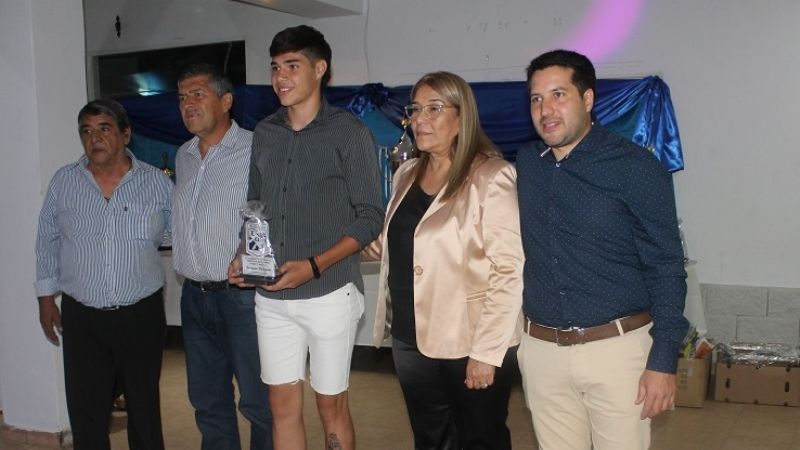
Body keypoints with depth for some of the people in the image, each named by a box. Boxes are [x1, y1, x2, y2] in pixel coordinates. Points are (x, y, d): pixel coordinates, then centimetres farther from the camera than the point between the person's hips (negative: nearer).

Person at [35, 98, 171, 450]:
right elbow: (47, 242, 8)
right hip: (81, 317, 1)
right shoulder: (63, 182, 0)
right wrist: (46, 297, 8)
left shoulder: (156, 182, -4)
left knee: (144, 404, 13)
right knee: (86, 407, 8)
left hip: (141, 315, -1)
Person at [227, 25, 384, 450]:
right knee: (283, 404, 11)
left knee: (330, 404, 8)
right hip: (271, 297, 5)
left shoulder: (348, 132, -6)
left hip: (329, 292, -4)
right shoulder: (265, 133, 9)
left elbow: (370, 217, -8)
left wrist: (314, 266, -18)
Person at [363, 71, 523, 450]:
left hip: (469, 343, -6)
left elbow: (509, 271, -18)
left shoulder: (491, 177, -14)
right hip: (410, 339, 7)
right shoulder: (407, 174, 9)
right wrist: (380, 246, 3)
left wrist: (486, 351, -20)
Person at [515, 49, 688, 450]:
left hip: (617, 347, -4)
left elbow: (665, 267, -8)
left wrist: (663, 360, -12)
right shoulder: (526, 163, 6)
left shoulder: (636, 168, -8)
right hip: (541, 350, 4)